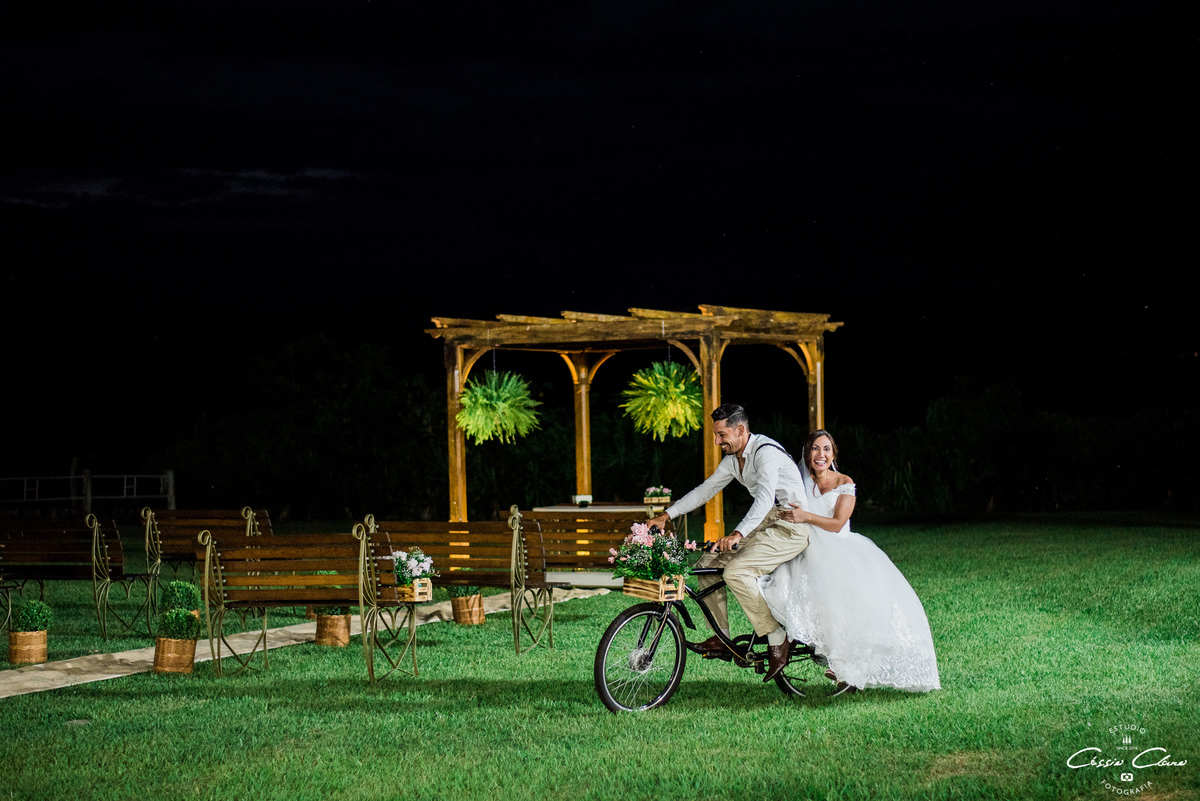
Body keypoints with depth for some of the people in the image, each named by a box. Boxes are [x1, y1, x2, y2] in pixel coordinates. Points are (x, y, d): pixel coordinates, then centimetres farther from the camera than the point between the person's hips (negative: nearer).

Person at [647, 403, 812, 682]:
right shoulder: (733, 460, 10)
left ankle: (778, 639, -16)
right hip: (764, 525, 10)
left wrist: (738, 534, -47)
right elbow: (705, 490, 18)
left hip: (789, 528, -10)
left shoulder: (767, 452, -20)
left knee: (736, 571, -27)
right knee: (708, 563, 2)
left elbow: (765, 497, -34)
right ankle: (721, 640, 7)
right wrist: (666, 516, 9)